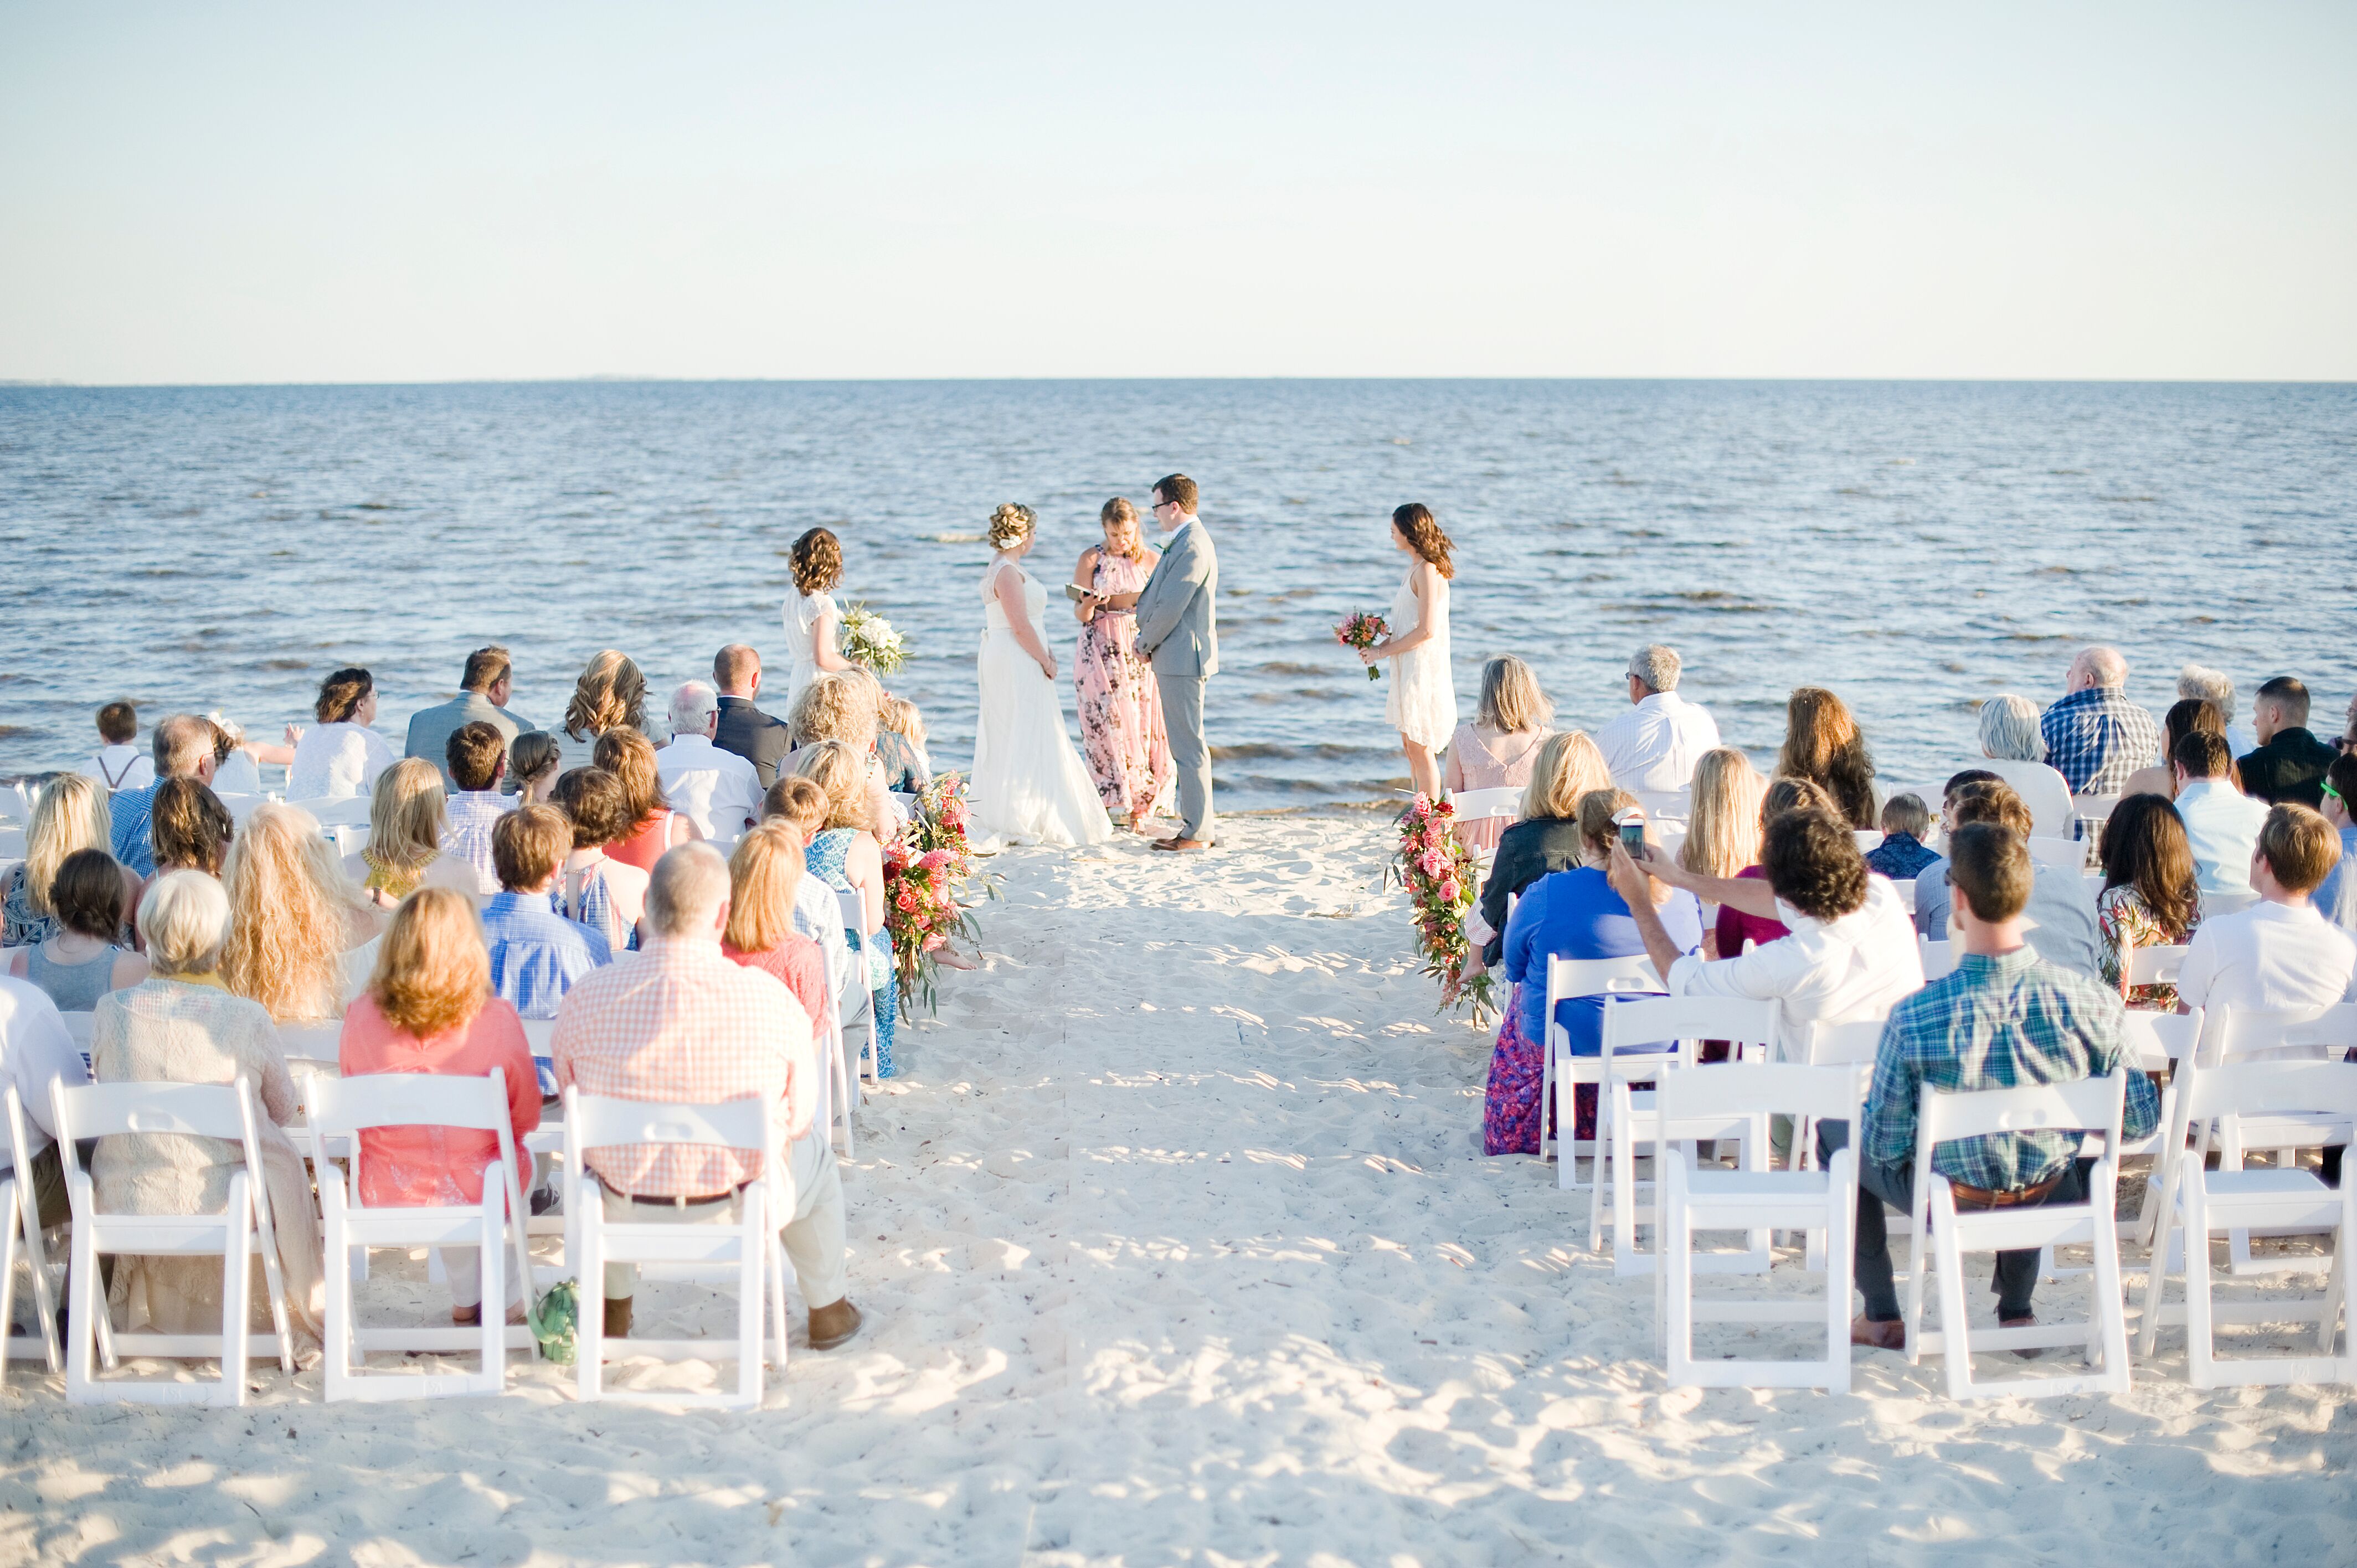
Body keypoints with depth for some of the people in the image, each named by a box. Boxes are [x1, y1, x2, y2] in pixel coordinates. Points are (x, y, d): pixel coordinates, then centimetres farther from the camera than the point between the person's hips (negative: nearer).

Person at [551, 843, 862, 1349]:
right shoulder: (769, 998, -20)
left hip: (628, 1213, 1)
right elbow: (800, 1114, -7)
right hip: (740, 1214, -1)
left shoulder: (587, 996, -17)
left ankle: (612, 1313, 50)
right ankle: (828, 1311, 45)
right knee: (815, 1154, 33)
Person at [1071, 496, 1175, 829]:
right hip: (1101, 651, -1)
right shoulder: (1091, 559, 1)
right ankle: (1115, 805, -5)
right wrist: (1089, 604, -19)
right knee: (1109, 724, -7)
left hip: (1141, 652, 2)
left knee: (1142, 725, -2)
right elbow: (1080, 615, 1)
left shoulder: (1152, 559, 5)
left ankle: (1140, 808, 4)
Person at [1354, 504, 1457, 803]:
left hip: (1424, 667, -10)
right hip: (1409, 668, 10)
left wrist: (1384, 651, -13)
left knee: (1420, 749, -6)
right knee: (1410, 746, 14)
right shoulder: (1416, 568, 14)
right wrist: (1381, 644, 5)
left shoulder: (1427, 570, -16)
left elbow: (1426, 630, -21)